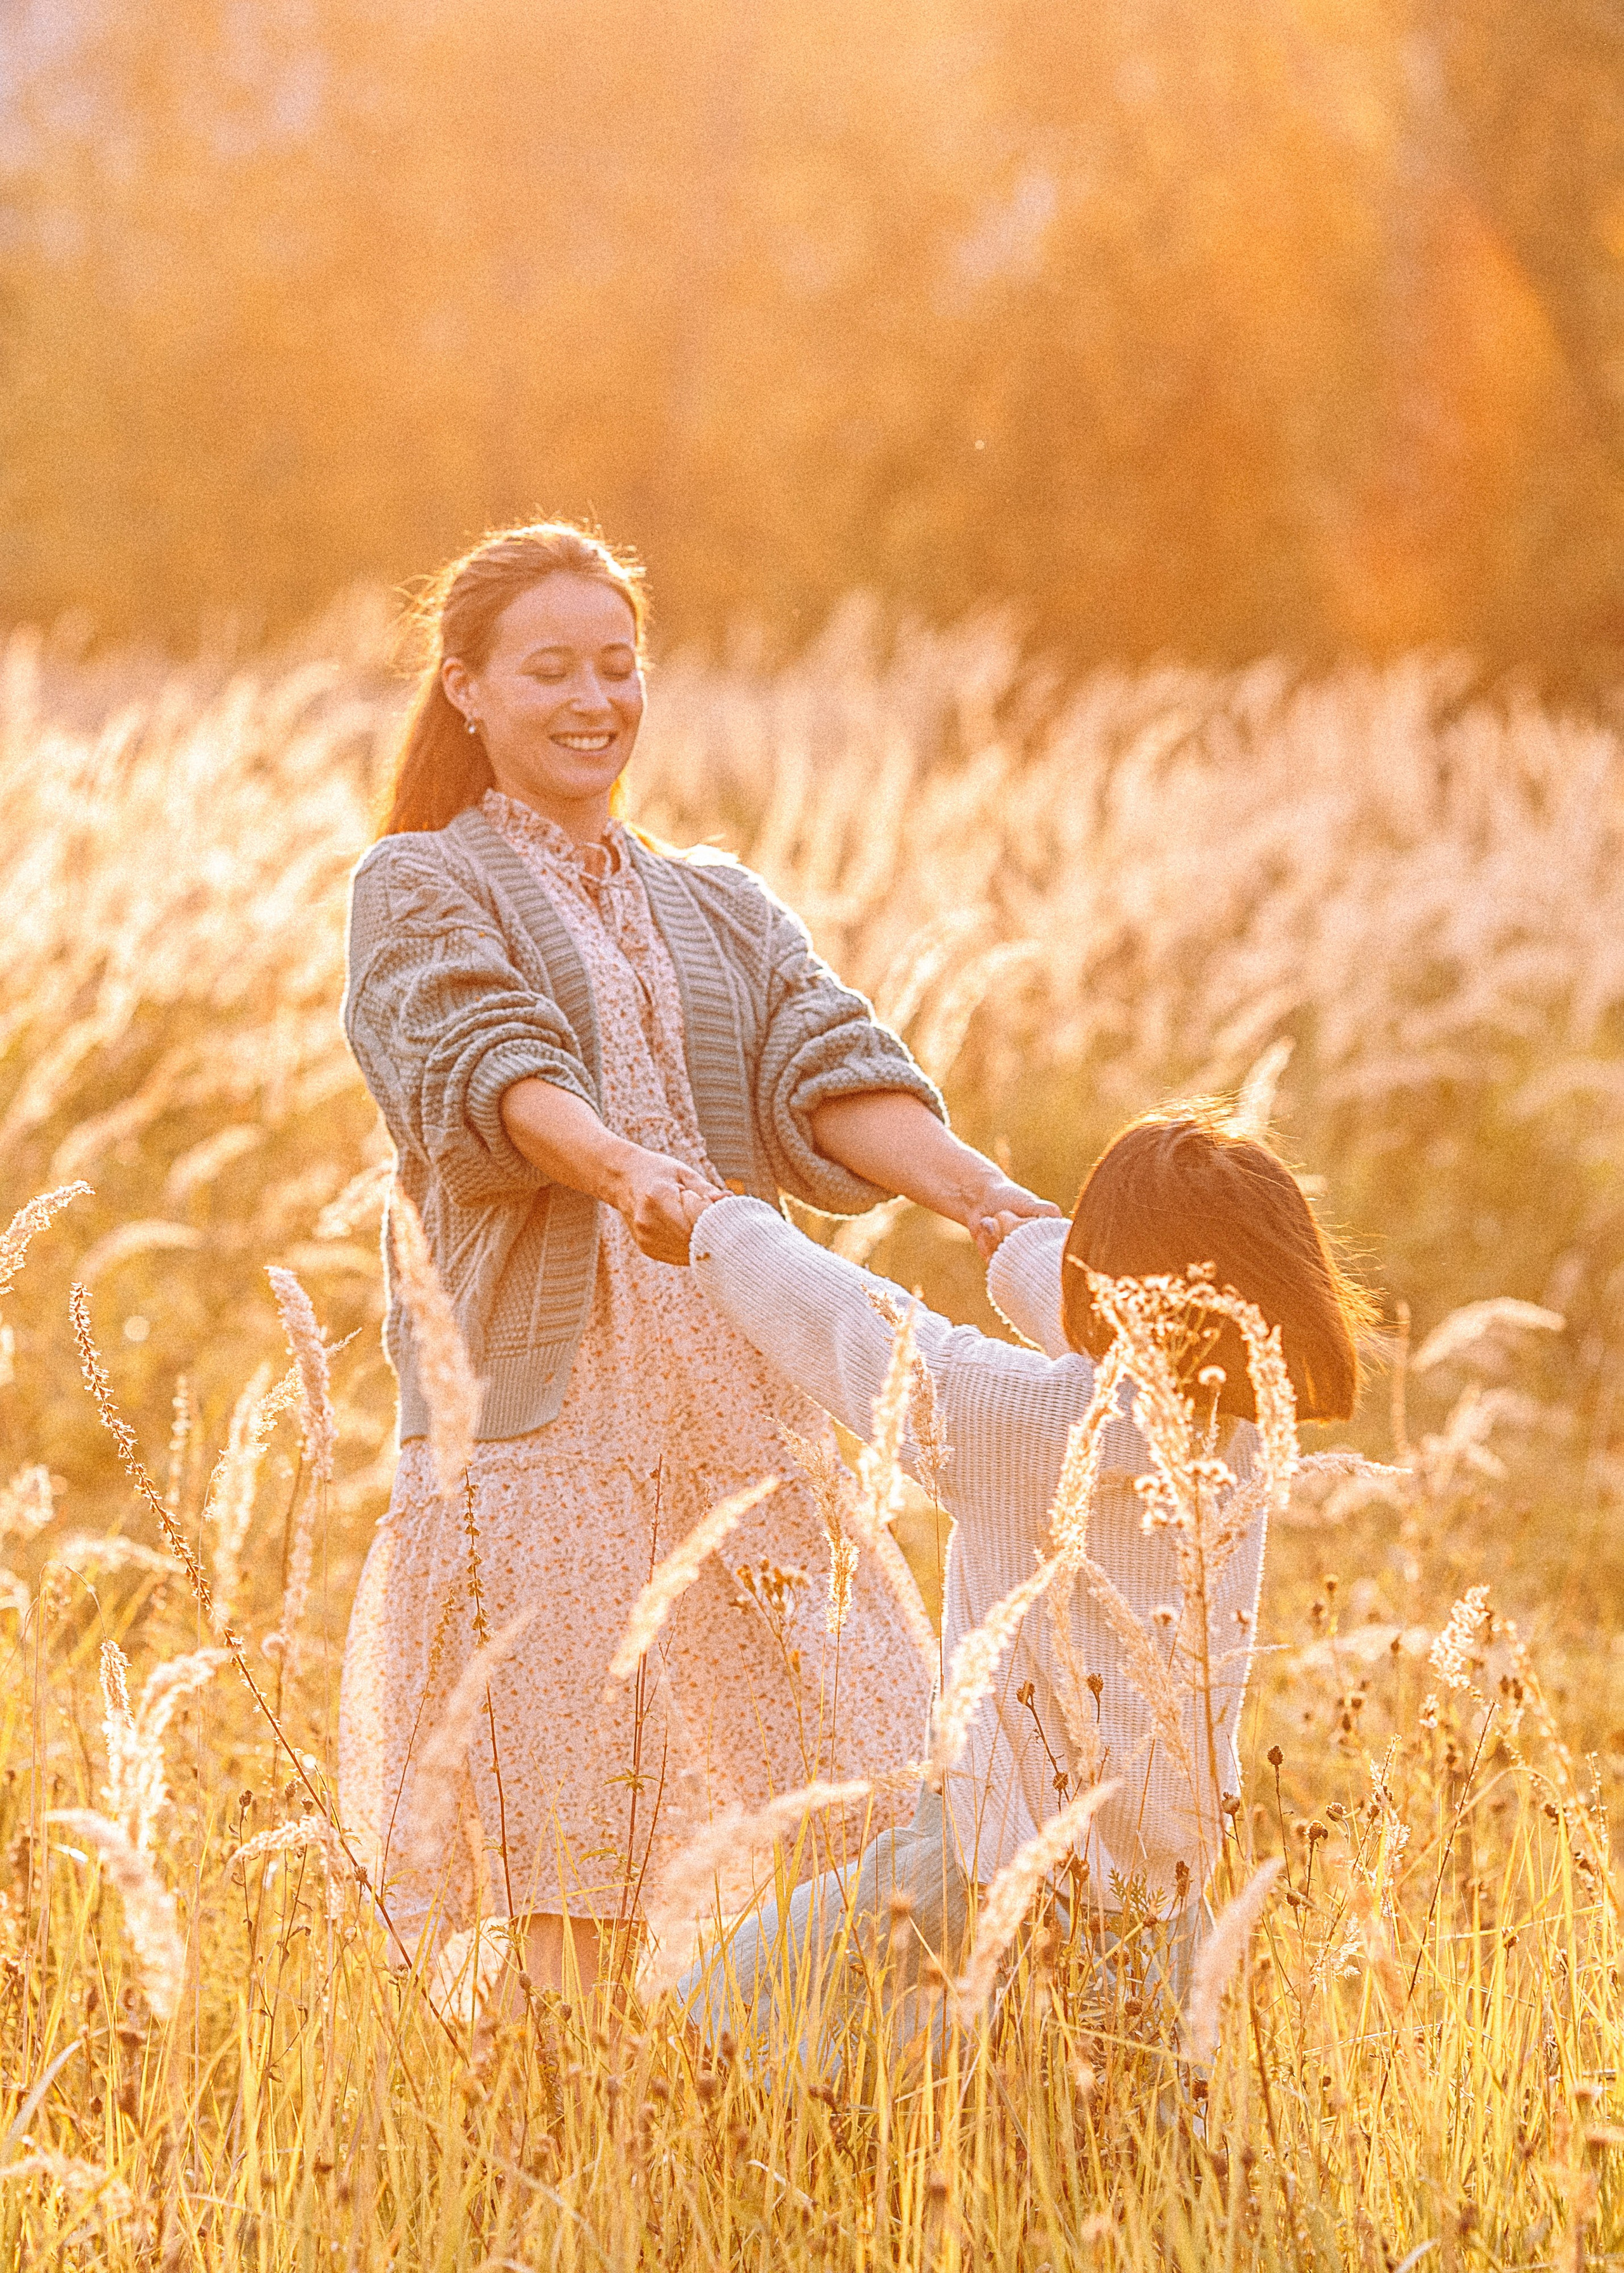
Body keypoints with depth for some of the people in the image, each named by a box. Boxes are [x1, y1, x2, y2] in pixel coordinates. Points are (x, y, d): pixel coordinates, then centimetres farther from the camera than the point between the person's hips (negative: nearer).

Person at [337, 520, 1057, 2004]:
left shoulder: (722, 909, 21)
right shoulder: (419, 889, 7)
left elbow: (830, 1073, 4)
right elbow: (493, 1063, -13)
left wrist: (982, 1196, -15)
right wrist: (624, 1169, -34)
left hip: (737, 1410, 5)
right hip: (541, 1407, -5)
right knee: (565, 1845, -11)